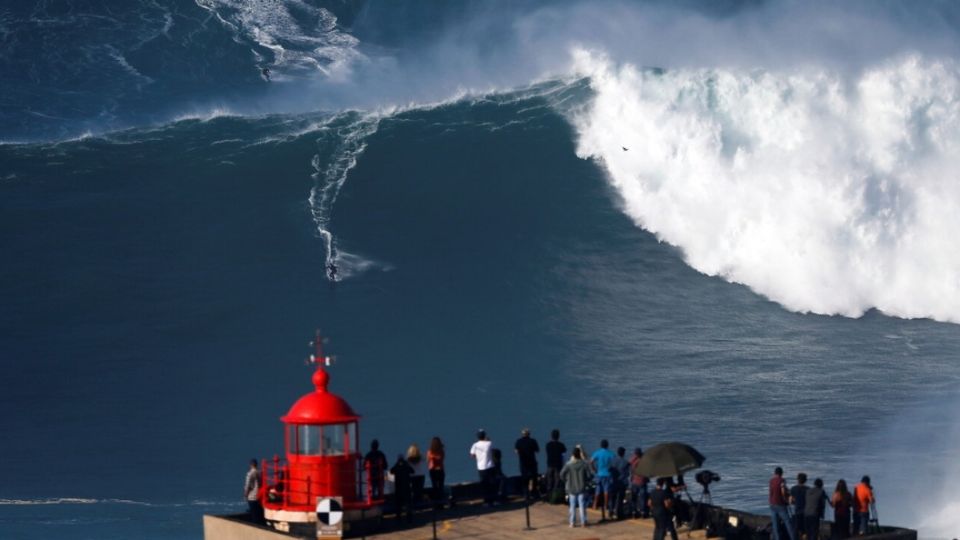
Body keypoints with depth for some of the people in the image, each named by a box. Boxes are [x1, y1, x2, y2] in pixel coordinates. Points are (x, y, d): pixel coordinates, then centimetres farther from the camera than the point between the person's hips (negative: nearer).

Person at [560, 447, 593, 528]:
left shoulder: (569, 465, -10)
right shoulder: (584, 464, -9)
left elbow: (562, 474, -8)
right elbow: (589, 475, -7)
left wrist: (566, 481, 8)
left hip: (571, 488, 0)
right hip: (582, 488, 0)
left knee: (573, 506, 8)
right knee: (582, 505, 7)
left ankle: (572, 522, 8)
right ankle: (583, 522, 8)